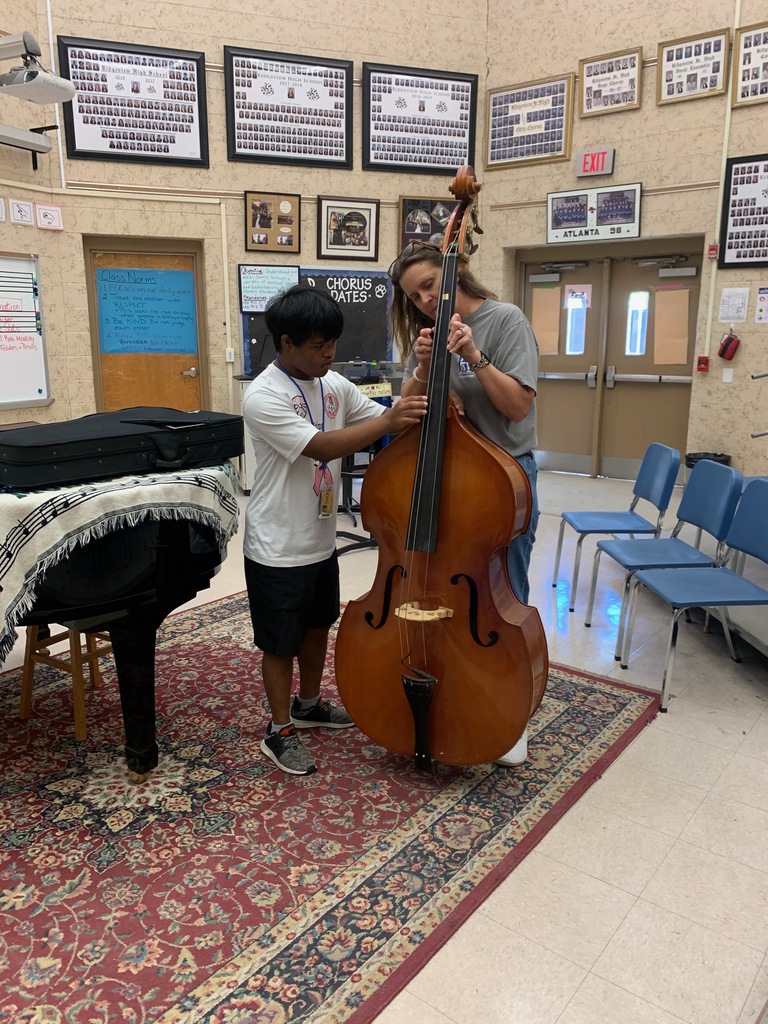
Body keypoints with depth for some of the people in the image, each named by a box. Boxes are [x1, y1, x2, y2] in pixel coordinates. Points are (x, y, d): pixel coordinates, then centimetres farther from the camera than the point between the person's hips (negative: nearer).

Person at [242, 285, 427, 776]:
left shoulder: (335, 385, 1)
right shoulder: (263, 397, -21)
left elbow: (388, 422, 1)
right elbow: (321, 447, -31)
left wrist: (419, 399, -16)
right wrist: (388, 421, -36)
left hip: (322, 540, 7)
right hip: (278, 548, -7)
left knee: (319, 626, 23)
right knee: (281, 642, 9)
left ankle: (309, 705, 46)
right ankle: (280, 732, 28)